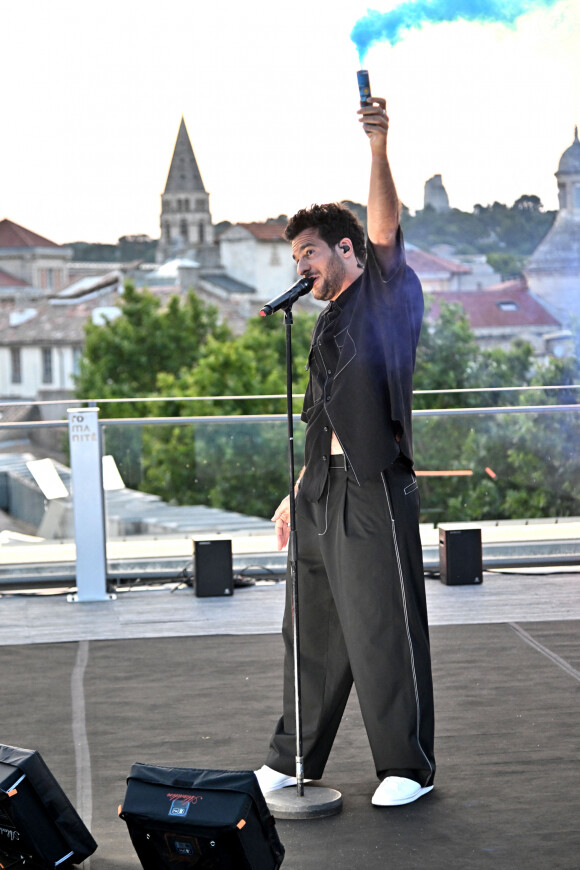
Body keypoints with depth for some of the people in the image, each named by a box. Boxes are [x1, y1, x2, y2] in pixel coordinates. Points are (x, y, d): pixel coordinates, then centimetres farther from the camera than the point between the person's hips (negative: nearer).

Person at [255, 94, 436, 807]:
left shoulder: (388, 295, 1)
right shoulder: (328, 323, 22)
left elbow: (384, 228, -17)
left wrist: (379, 146, -32)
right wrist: (297, 494, 21)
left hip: (374, 488, -8)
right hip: (322, 490, 8)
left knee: (383, 630, -4)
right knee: (312, 628, 12)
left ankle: (406, 766, 5)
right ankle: (293, 759, 21)